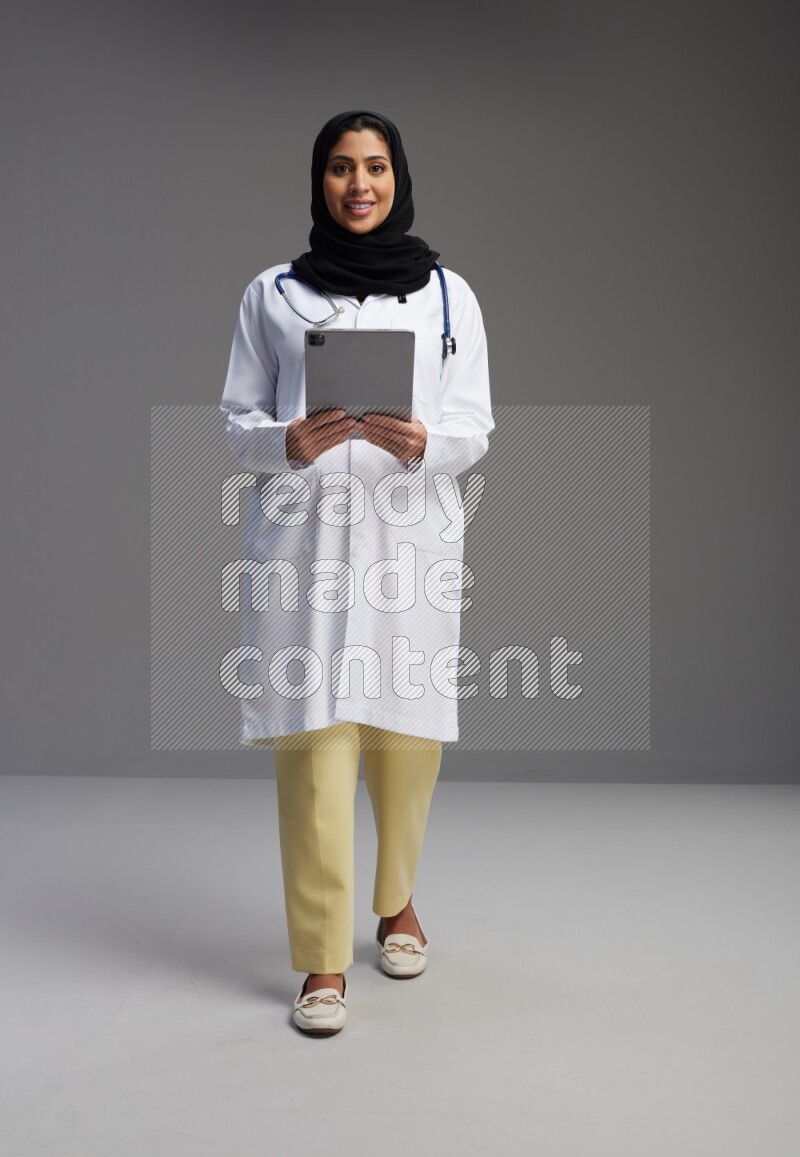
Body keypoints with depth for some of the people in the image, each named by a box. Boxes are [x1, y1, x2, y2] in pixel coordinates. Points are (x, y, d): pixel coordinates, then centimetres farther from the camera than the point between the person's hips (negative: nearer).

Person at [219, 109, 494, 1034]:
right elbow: (236, 419, 9)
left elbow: (475, 425, 6)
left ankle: (396, 901, 31)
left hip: (411, 534, 1)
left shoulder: (447, 293, 10)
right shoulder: (270, 296, 11)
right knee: (313, 738, -7)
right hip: (302, 535, 0)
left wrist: (421, 443, -16)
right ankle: (323, 959, 2)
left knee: (407, 735, 4)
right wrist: (288, 443, -13)